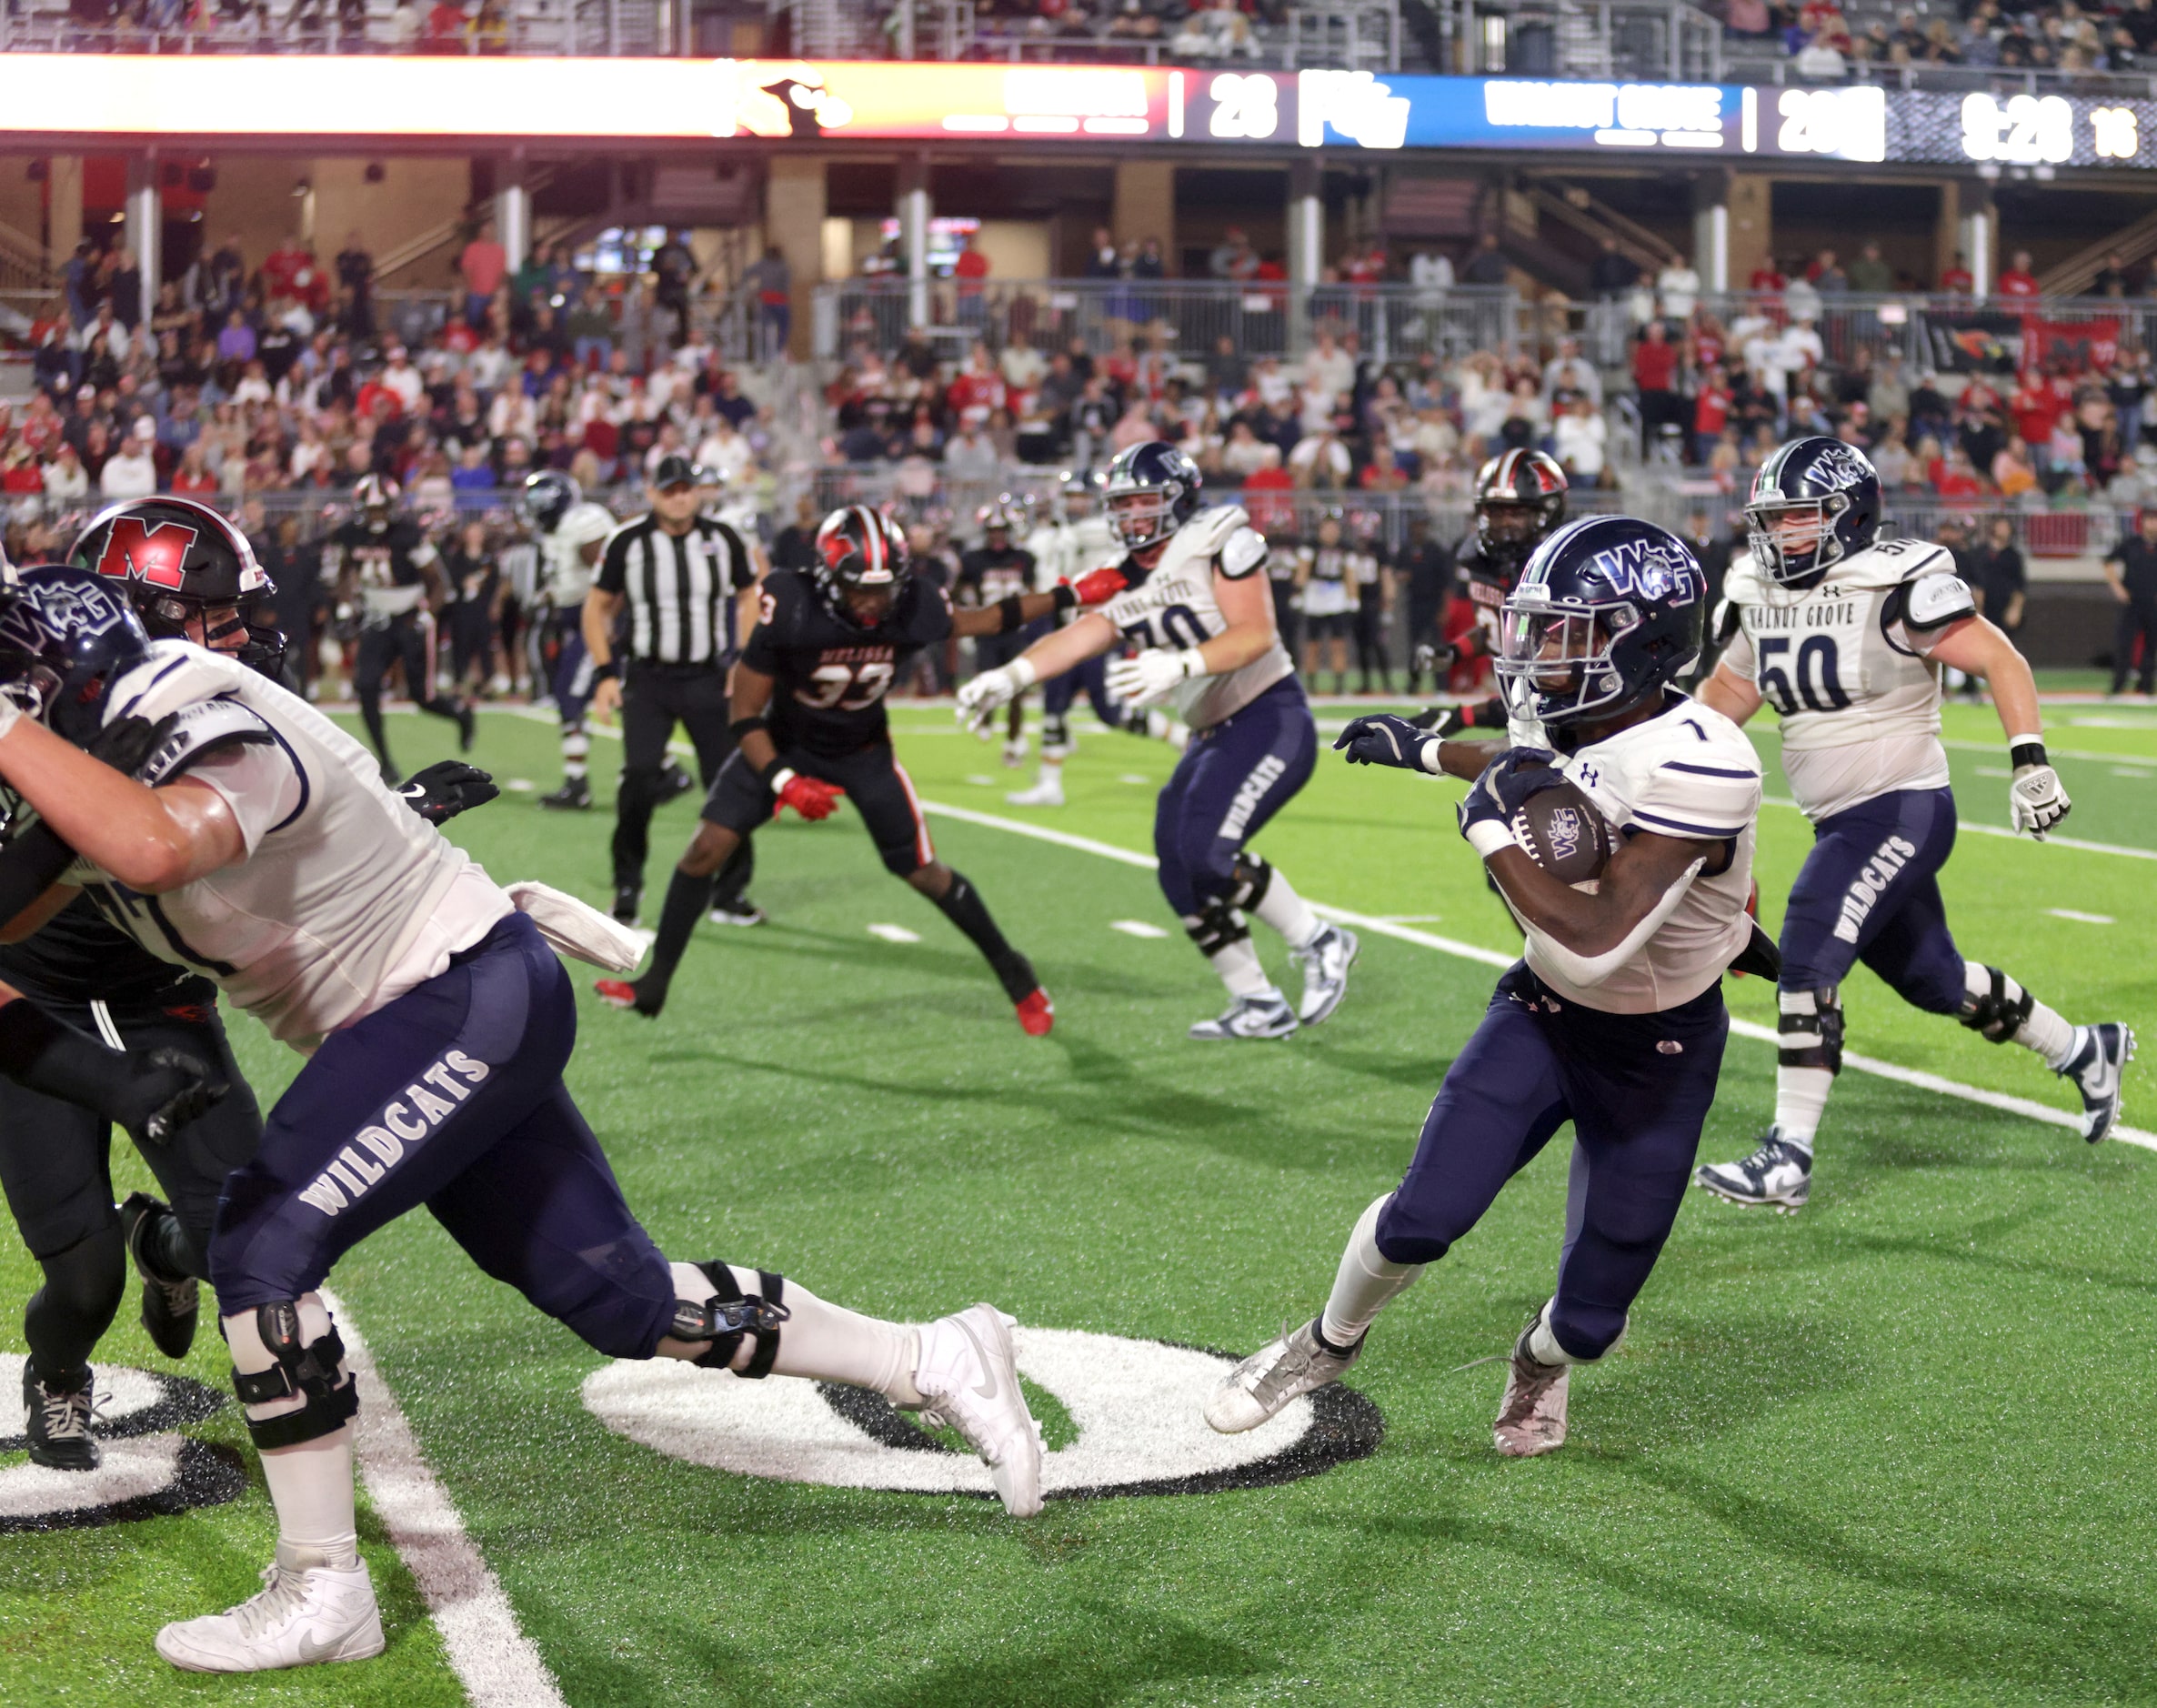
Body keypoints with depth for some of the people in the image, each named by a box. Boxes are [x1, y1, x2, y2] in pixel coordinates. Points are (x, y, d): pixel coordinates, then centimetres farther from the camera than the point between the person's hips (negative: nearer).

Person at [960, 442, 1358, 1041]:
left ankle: (1319, 942, -6)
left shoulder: (1219, 540, -10)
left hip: (1272, 718, -8)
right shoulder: (1126, 584, 10)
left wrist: (1180, 665, -34)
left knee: (1207, 847, -23)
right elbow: (1079, 636, -5)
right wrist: (1010, 676, -22)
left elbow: (1256, 633, -20)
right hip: (1213, 736, 8)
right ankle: (1259, 1005, 15)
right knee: (1181, 874, 4)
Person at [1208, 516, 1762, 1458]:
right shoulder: (1580, 722, -11)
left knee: (1589, 1317, 5)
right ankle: (1329, 1341, 18)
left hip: (1657, 1057, -4)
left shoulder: (1698, 768, -34)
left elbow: (1595, 944, -40)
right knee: (1422, 1219, -12)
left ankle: (1540, 1362, 42)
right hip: (1543, 1011, 5)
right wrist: (1428, 750, 25)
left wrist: (1493, 829, -31)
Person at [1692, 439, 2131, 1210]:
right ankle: (2084, 1052, 39)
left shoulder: (1898, 587, -15)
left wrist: (2031, 761, -23)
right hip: (1841, 823, 8)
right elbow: (1721, 700, 17)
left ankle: (1788, 1158, -15)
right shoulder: (1759, 597, 6)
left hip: (1903, 811, -8)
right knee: (1933, 980, 18)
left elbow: (2000, 660, -14)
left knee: (1807, 963, -18)